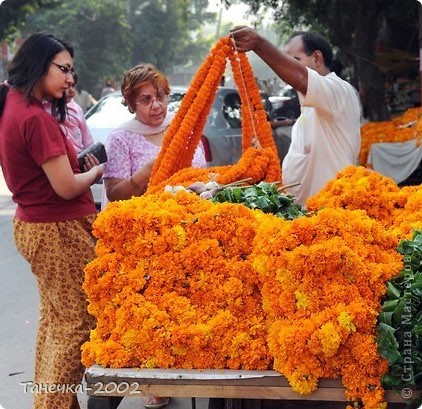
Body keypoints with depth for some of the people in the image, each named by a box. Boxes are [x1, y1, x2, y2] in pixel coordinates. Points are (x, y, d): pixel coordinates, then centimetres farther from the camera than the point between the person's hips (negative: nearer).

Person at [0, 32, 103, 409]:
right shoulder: (37, 119, -23)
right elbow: (66, 187, -21)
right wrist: (97, 171, -2)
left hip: (32, 224, 10)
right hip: (60, 232, -10)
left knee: (54, 318, 19)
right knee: (77, 322, 0)